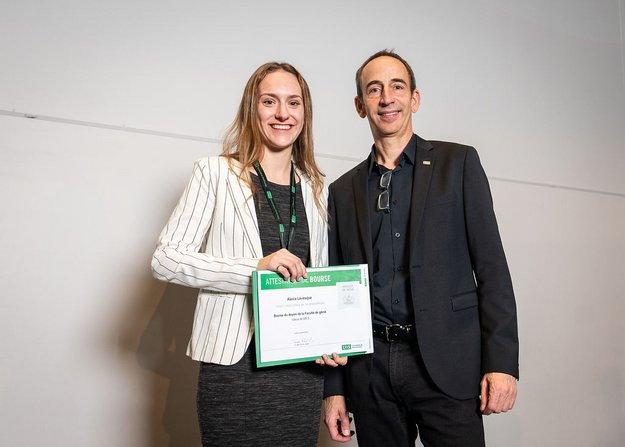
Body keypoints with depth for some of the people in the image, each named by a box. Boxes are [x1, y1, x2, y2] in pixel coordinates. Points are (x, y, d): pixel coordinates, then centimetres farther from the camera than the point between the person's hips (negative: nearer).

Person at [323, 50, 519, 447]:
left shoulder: (458, 163, 3)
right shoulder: (343, 190, 10)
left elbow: (491, 267, -1)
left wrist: (502, 363, -9)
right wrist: (334, 388, 7)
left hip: (447, 364, -2)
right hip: (370, 371, 3)